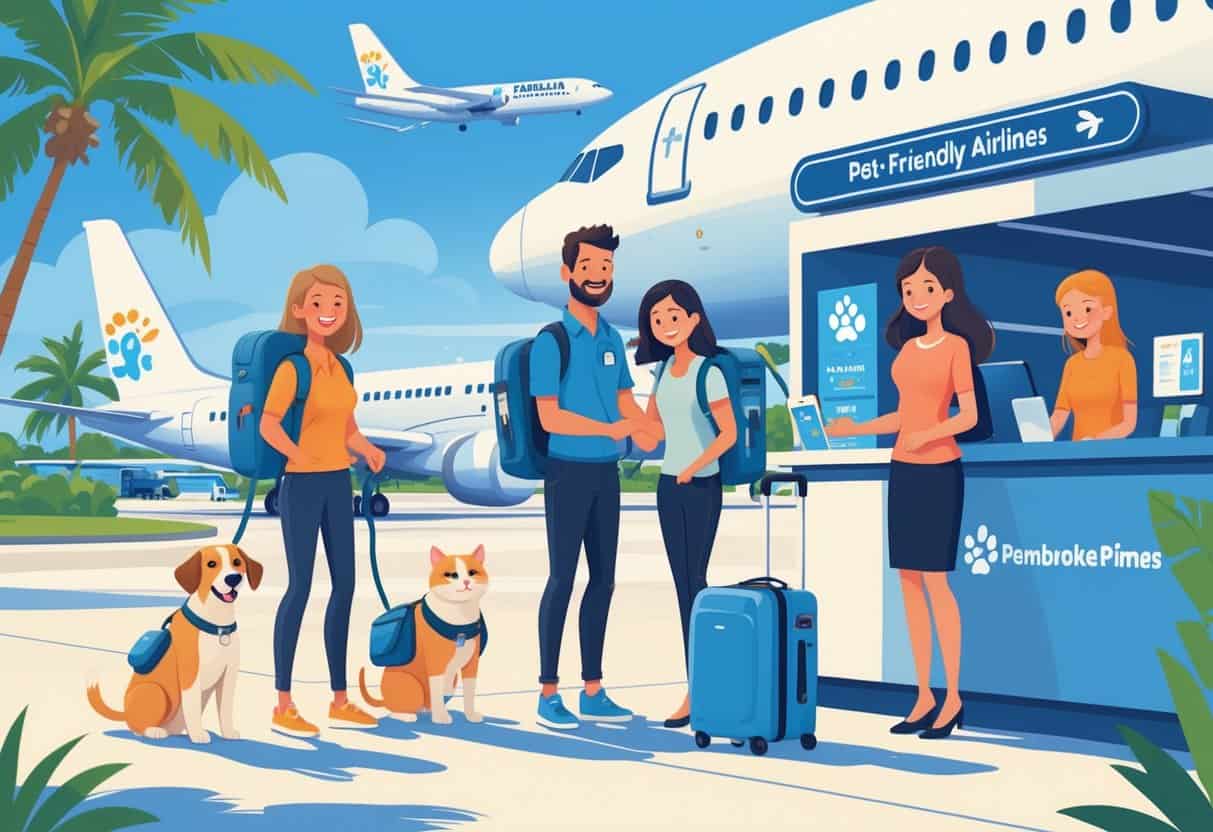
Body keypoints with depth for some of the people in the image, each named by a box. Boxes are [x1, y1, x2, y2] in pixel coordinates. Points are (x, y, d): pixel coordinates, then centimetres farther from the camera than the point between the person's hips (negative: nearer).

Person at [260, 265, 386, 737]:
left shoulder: (338, 365, 9)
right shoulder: (292, 365, -13)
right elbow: (268, 426, -23)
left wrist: (365, 448, -4)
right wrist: (302, 458, -23)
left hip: (339, 484, 8)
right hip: (303, 485, -8)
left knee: (345, 585, 10)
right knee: (300, 586, -4)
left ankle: (340, 702, 19)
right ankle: (283, 705, 6)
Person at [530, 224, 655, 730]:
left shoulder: (612, 339, 10)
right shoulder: (552, 340, -10)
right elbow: (550, 417, -15)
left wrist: (654, 432, -5)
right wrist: (609, 429, -23)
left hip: (607, 472, 7)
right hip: (569, 471, -7)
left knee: (603, 579, 9)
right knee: (562, 579, -2)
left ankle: (593, 692, 18)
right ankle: (548, 693, 7)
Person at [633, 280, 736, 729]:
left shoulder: (707, 372, -12)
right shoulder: (664, 368, 9)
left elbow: (728, 433, -13)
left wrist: (693, 468, -20)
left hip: (701, 486, -7)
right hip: (668, 486, 7)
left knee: (694, 581, -5)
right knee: (682, 585, 7)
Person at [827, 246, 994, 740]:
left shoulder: (956, 345, -6)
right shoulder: (907, 347, 12)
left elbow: (969, 415, -10)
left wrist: (929, 435, -24)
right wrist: (853, 429, 11)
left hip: (939, 472, -7)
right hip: (903, 471, 7)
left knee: (935, 580, -6)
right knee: (909, 580, 6)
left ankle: (953, 699, 4)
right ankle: (925, 697, 12)